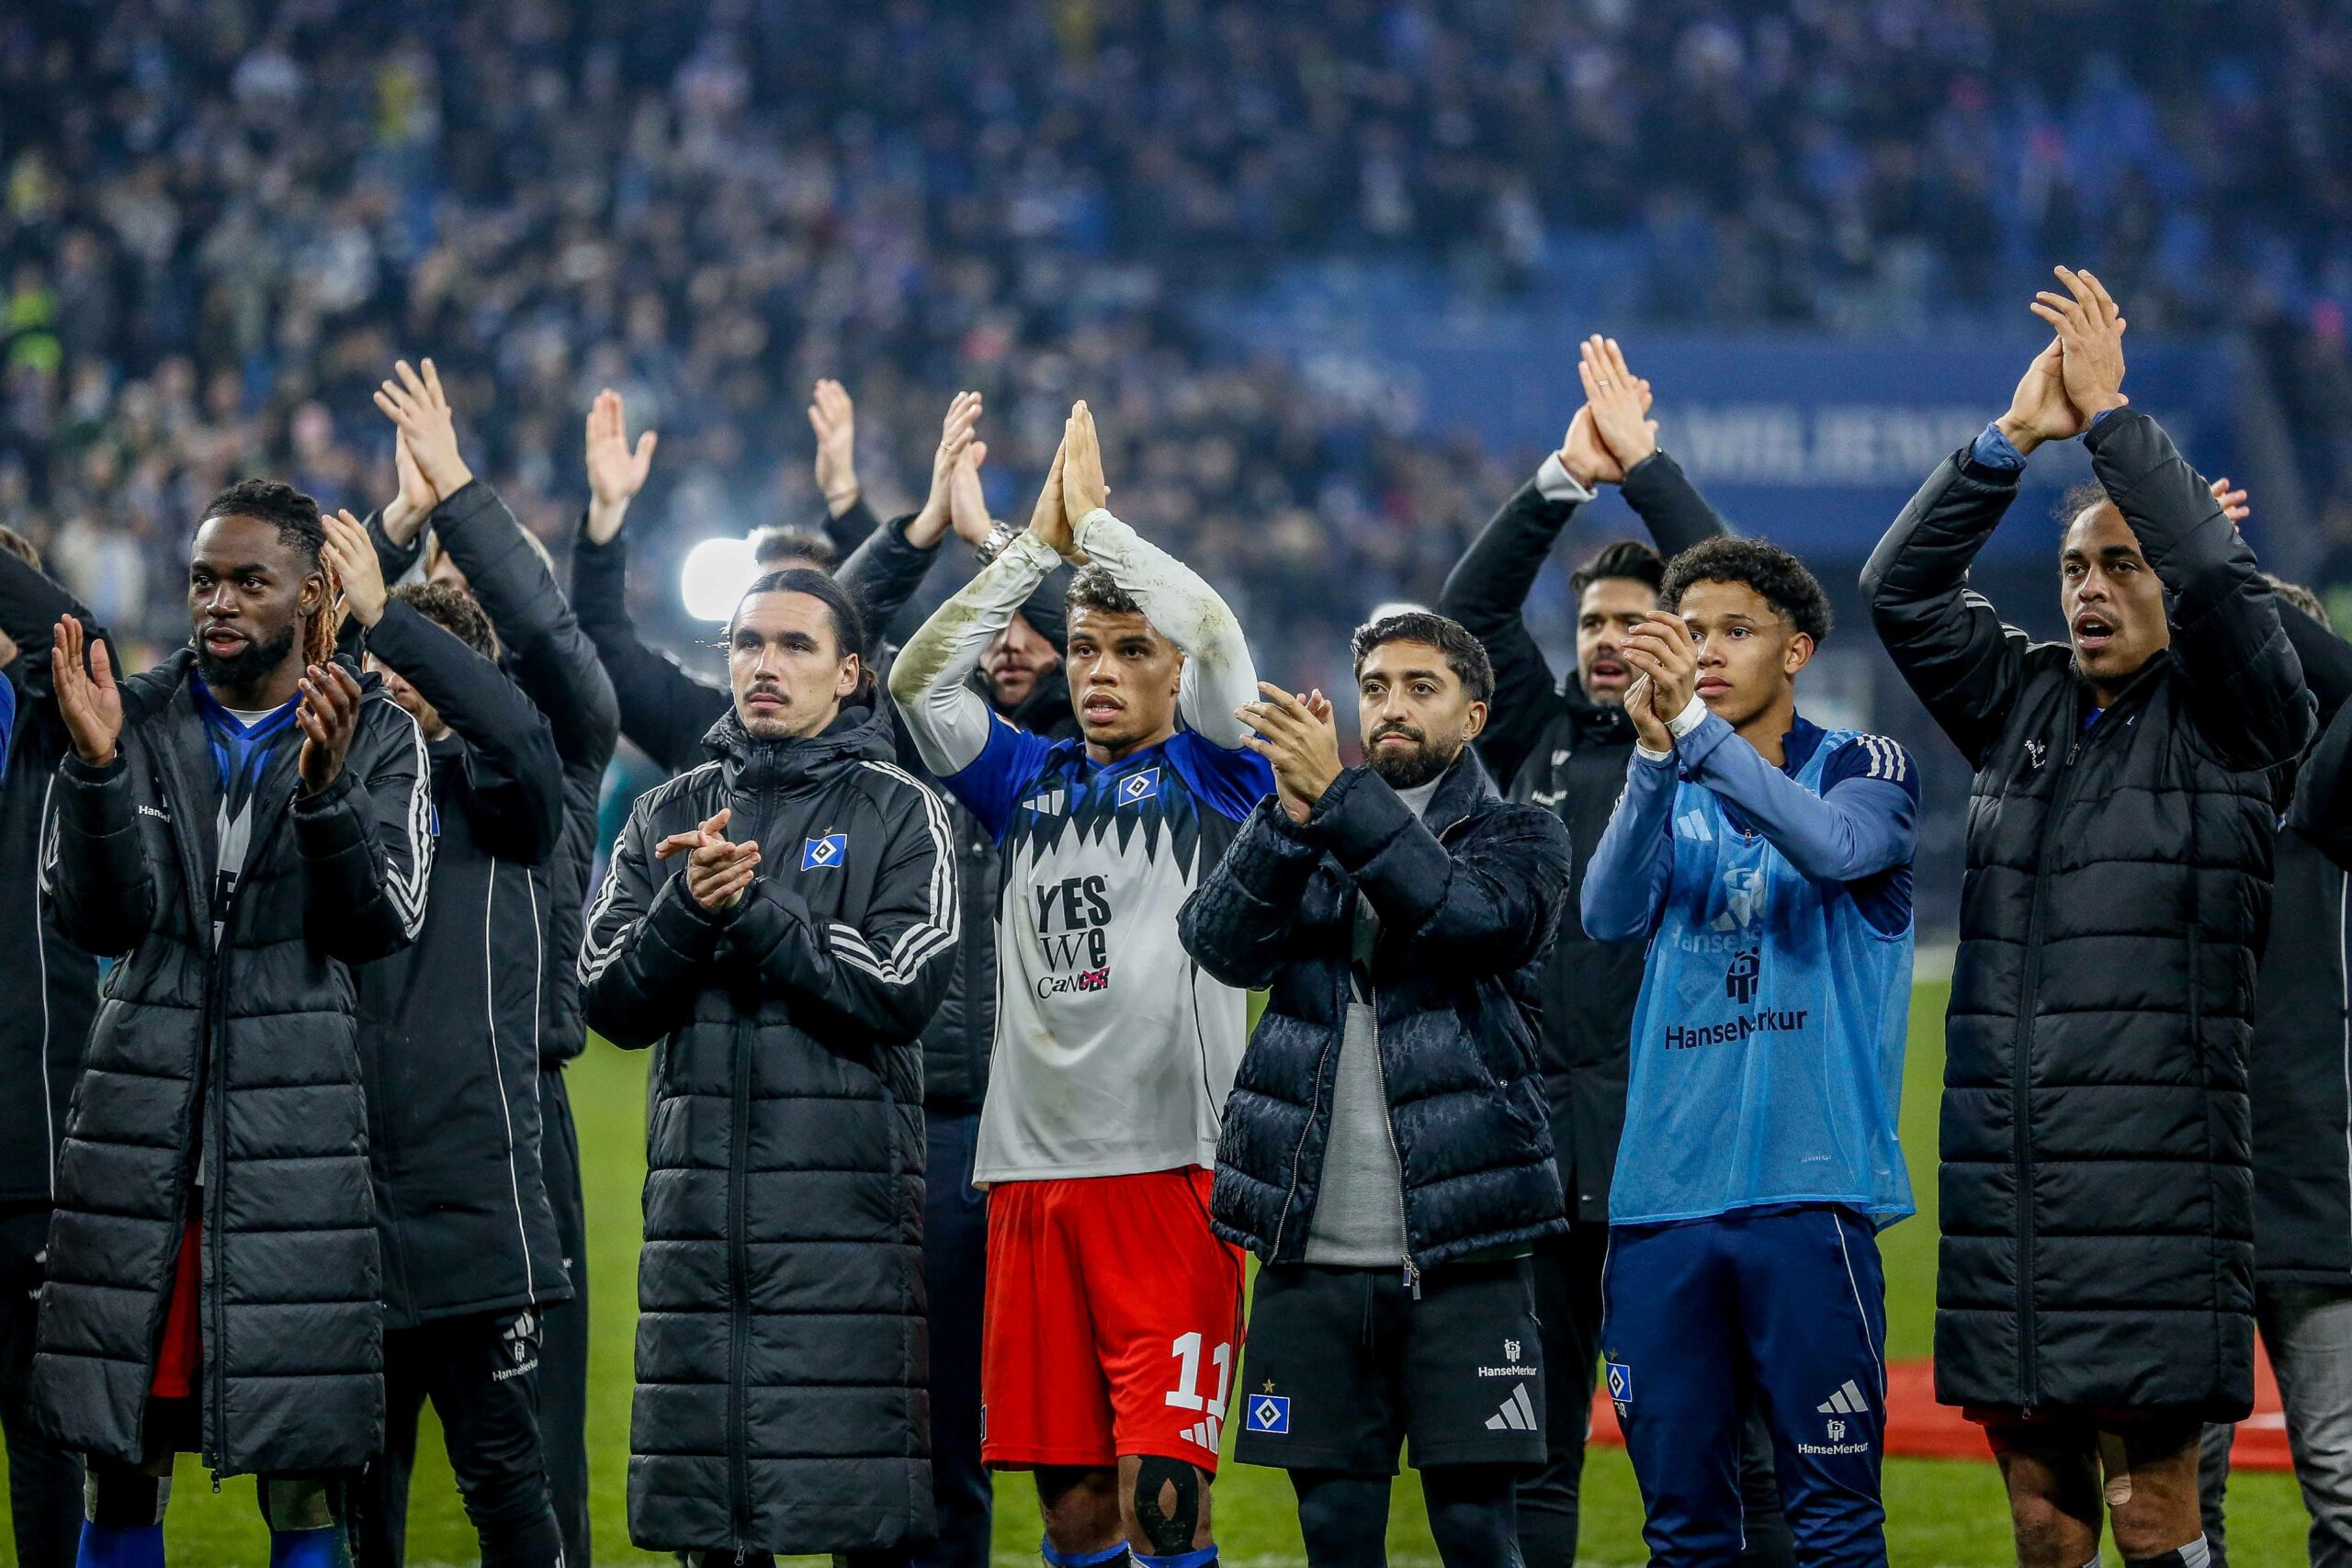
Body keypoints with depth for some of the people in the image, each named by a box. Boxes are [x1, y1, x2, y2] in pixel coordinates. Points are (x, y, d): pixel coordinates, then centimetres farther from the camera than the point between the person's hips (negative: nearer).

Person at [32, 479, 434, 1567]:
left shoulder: (378, 738, 5)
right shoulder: (137, 721, 8)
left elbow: (382, 923, -7)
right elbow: (102, 918, -3)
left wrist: (324, 787, -23)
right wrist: (97, 768, -19)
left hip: (298, 1128, -2)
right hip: (140, 1124, 2)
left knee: (302, 1473, -2)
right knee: (120, 1461, 3)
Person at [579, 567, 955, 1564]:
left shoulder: (897, 814, 4)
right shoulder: (669, 817, 14)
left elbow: (904, 989, -9)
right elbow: (612, 1003, 6)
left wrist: (749, 905, -12)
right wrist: (688, 907, -12)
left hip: (846, 1189, -3)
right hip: (699, 1177, 3)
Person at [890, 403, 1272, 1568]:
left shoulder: (1215, 775, 6)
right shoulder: (1031, 783, 17)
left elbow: (1216, 639, -11)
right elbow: (918, 676, 6)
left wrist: (1099, 520, 0)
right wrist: (1041, 542, 3)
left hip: (1171, 1166, -4)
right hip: (1033, 1167, 4)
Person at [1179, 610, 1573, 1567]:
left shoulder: (1519, 837, 7)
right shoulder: (1296, 836, 16)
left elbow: (1475, 915, -16)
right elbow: (1222, 943, -3)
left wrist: (1339, 794, -22)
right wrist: (1293, 812, -18)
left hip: (1460, 1251, -3)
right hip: (1310, 1253, 3)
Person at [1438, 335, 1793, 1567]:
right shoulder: (1541, 737, 16)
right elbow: (1471, 608, 9)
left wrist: (1645, 466, -1)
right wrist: (1563, 480, 0)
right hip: (1536, 1140, 4)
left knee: (1723, 1447, -4)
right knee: (1529, 1451, 6)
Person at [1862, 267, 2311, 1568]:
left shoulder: (2230, 721, 1)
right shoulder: (2021, 706, 16)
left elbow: (2218, 578, -15)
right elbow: (1900, 587, 7)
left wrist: (2110, 415, -10)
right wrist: (2015, 436, -3)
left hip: (2153, 1171, -5)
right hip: (2004, 1173, 5)